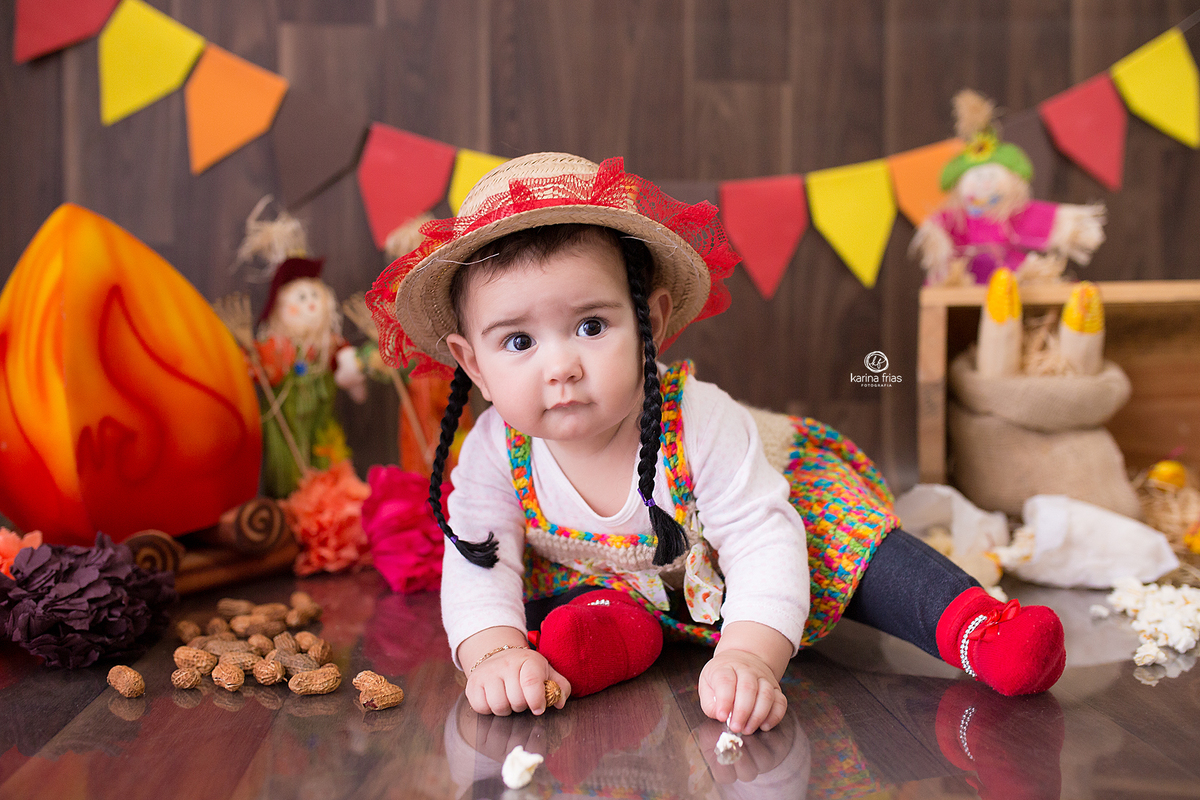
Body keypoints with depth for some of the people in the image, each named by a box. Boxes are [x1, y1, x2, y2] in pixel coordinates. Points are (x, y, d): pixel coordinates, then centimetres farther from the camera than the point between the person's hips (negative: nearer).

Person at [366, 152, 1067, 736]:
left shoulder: (700, 422, -36)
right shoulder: (492, 454, -28)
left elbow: (764, 543, -38)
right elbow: (479, 566, -24)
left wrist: (748, 659, -54)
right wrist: (493, 653, -45)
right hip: (610, 571, 2)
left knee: (848, 549, -18)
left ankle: (973, 626, -13)